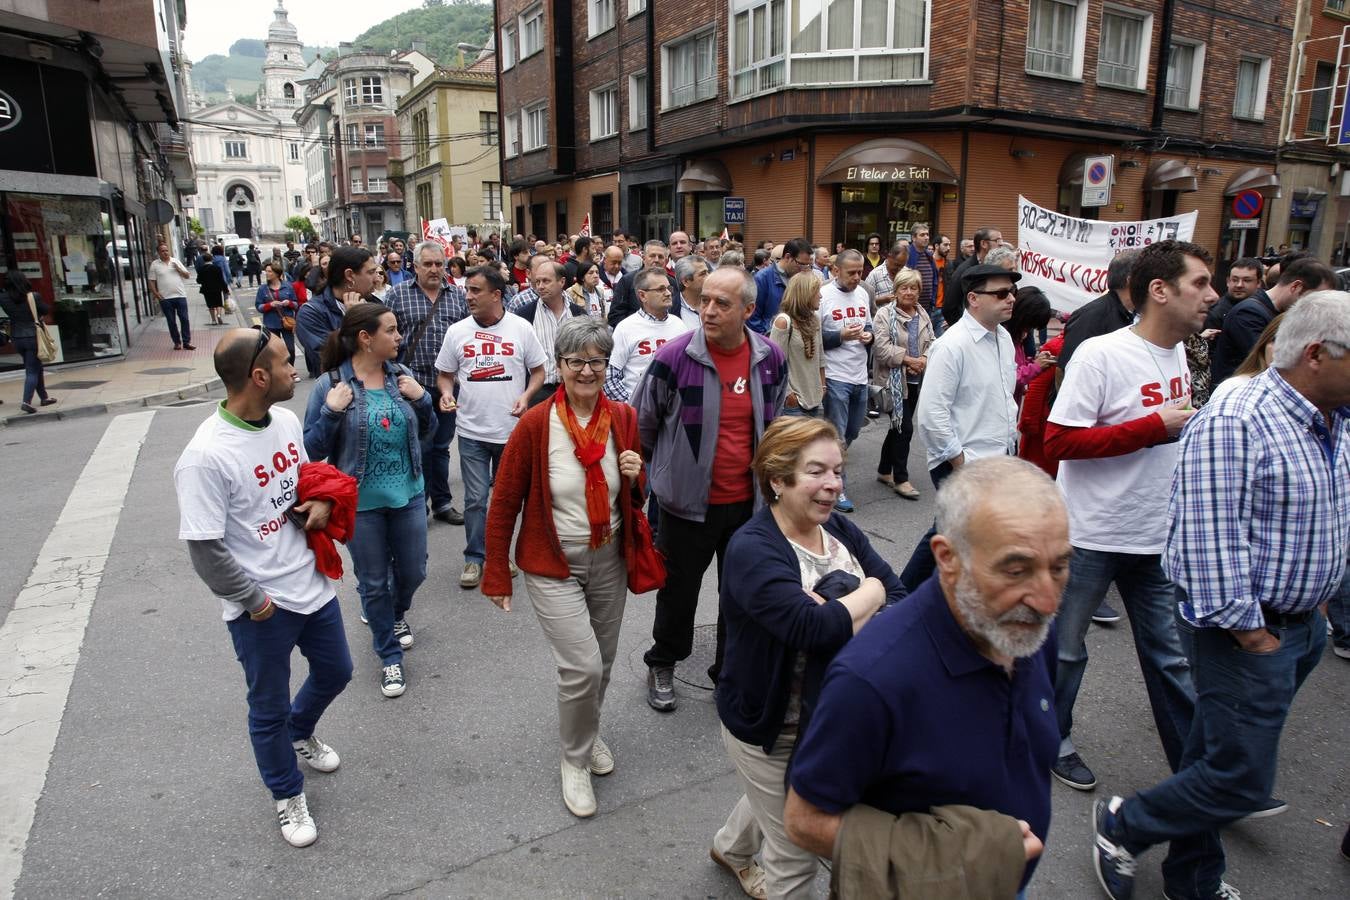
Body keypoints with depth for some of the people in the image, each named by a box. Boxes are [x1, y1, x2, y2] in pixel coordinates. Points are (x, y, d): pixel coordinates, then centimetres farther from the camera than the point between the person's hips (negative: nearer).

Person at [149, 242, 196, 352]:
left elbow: (187, 275, 8)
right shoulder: (155, 264, 3)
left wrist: (178, 268, -7)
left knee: (184, 319, -2)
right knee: (171, 321, 5)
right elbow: (152, 281, 2)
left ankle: (186, 342, 4)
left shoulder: (176, 261, 9)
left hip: (180, 295, 1)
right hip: (165, 298, -1)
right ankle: (177, 342, 13)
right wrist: (155, 293, -8)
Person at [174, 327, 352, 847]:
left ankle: (300, 733, 58)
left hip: (312, 584, 7)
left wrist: (321, 501, -7)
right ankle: (287, 796, 41)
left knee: (335, 672, 26)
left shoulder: (286, 419, -5)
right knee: (269, 708, 15)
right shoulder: (205, 457, -26)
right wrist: (253, 600, -14)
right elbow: (204, 550, -22)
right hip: (261, 608, -7)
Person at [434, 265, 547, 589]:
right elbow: (444, 374, 10)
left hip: (512, 429, 0)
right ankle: (475, 558, 18)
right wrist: (446, 392, -11)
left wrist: (526, 395, -14)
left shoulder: (521, 328, -3)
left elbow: (538, 371, 4)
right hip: (472, 431, 0)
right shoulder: (457, 331, 1)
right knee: (476, 499, 3)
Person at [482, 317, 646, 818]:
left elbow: (637, 496, 10)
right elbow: (504, 502, -9)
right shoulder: (536, 424, -15)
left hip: (609, 561, 4)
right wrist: (497, 575, -6)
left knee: (602, 664, 17)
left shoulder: (624, 419, -4)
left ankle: (588, 732, 49)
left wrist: (637, 477, -14)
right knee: (583, 667, -12)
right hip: (553, 566, -4)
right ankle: (575, 758, 18)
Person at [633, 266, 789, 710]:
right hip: (688, 502, -3)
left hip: (749, 501, 4)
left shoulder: (771, 358, -3)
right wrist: (648, 474, 6)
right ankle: (662, 664, 38)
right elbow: (641, 424, -2)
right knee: (678, 590, 12)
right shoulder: (675, 357, -16)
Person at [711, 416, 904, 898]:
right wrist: (869, 593, -20)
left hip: (835, 717, 7)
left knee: (773, 800, 32)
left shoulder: (841, 529, -3)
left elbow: (899, 597, -10)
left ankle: (730, 848, 62)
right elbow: (814, 627, -37)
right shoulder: (752, 550, -25)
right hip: (770, 730, -7)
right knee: (797, 856, 10)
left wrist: (838, 613, -27)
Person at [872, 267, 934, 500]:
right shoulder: (885, 314, -10)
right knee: (905, 427, -9)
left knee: (898, 425, 14)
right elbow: (881, 347, -17)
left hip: (916, 378, 7)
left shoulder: (923, 315, 11)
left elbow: (931, 341, 11)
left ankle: (884, 470, 28)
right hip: (895, 378, -7)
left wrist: (924, 359, -9)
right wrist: (907, 359, -18)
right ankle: (900, 479, 1)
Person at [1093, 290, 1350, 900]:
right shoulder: (1234, 424, -23)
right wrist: (1250, 633, -19)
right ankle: (1121, 827, 21)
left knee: (1217, 761, 19)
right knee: (1242, 782, -2)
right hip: (1244, 631, -9)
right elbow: (1209, 543, -26)